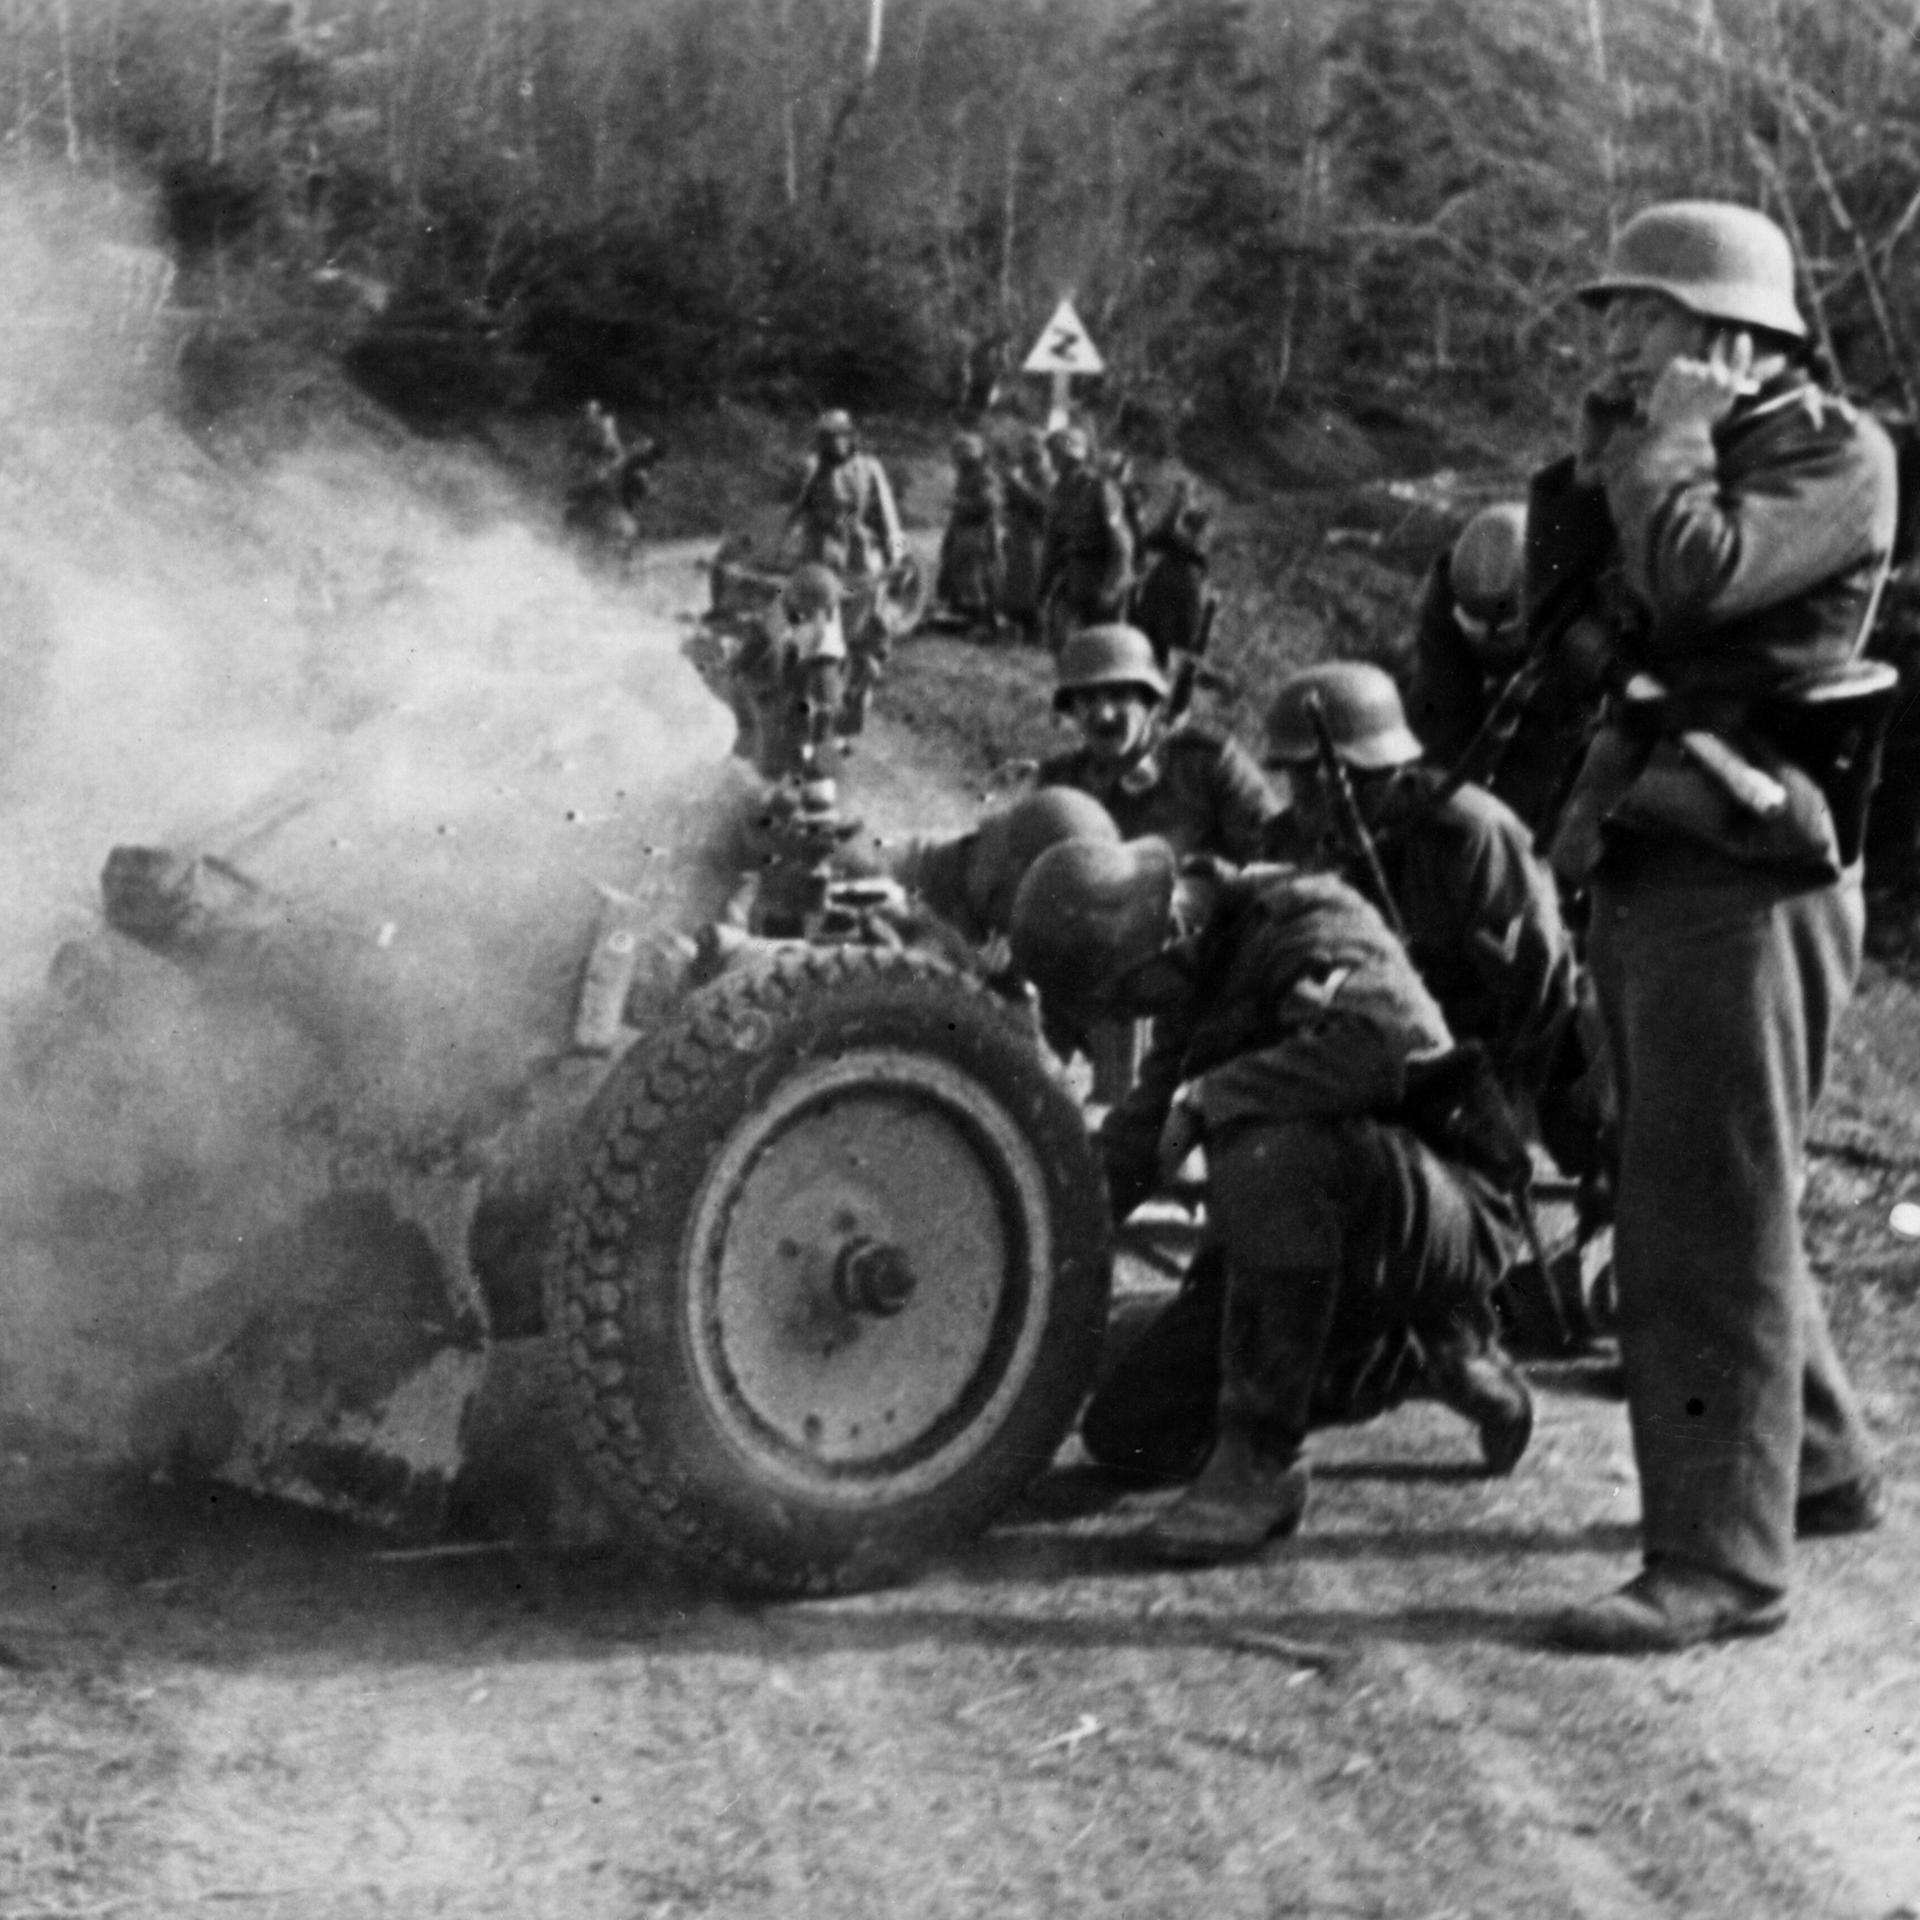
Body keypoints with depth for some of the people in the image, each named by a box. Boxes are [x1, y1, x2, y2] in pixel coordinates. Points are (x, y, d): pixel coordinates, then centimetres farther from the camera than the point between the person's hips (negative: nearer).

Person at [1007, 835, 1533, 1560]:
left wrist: (1206, 1097, -27)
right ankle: (1428, 1360, 17)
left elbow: (1386, 1042, -38)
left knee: (1269, 1147, -38)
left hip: (1446, 1219, -9)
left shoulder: (1310, 921, -18)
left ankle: (1263, 1463, -26)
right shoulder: (1196, 979, 9)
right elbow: (1133, 1142, 18)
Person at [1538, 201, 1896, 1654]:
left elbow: (1695, 580, -25)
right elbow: (1561, 591, 11)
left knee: (1708, 1222, -9)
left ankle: (1722, 1561, -4)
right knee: (1715, 1204, 19)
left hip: (1743, 879, -9)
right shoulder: (1692, 451, 18)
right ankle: (1820, 1466, 34)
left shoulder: (1831, 452, -9)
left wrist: (1664, 440, -11)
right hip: (1649, 866, 9)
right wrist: (1609, 448, 3)